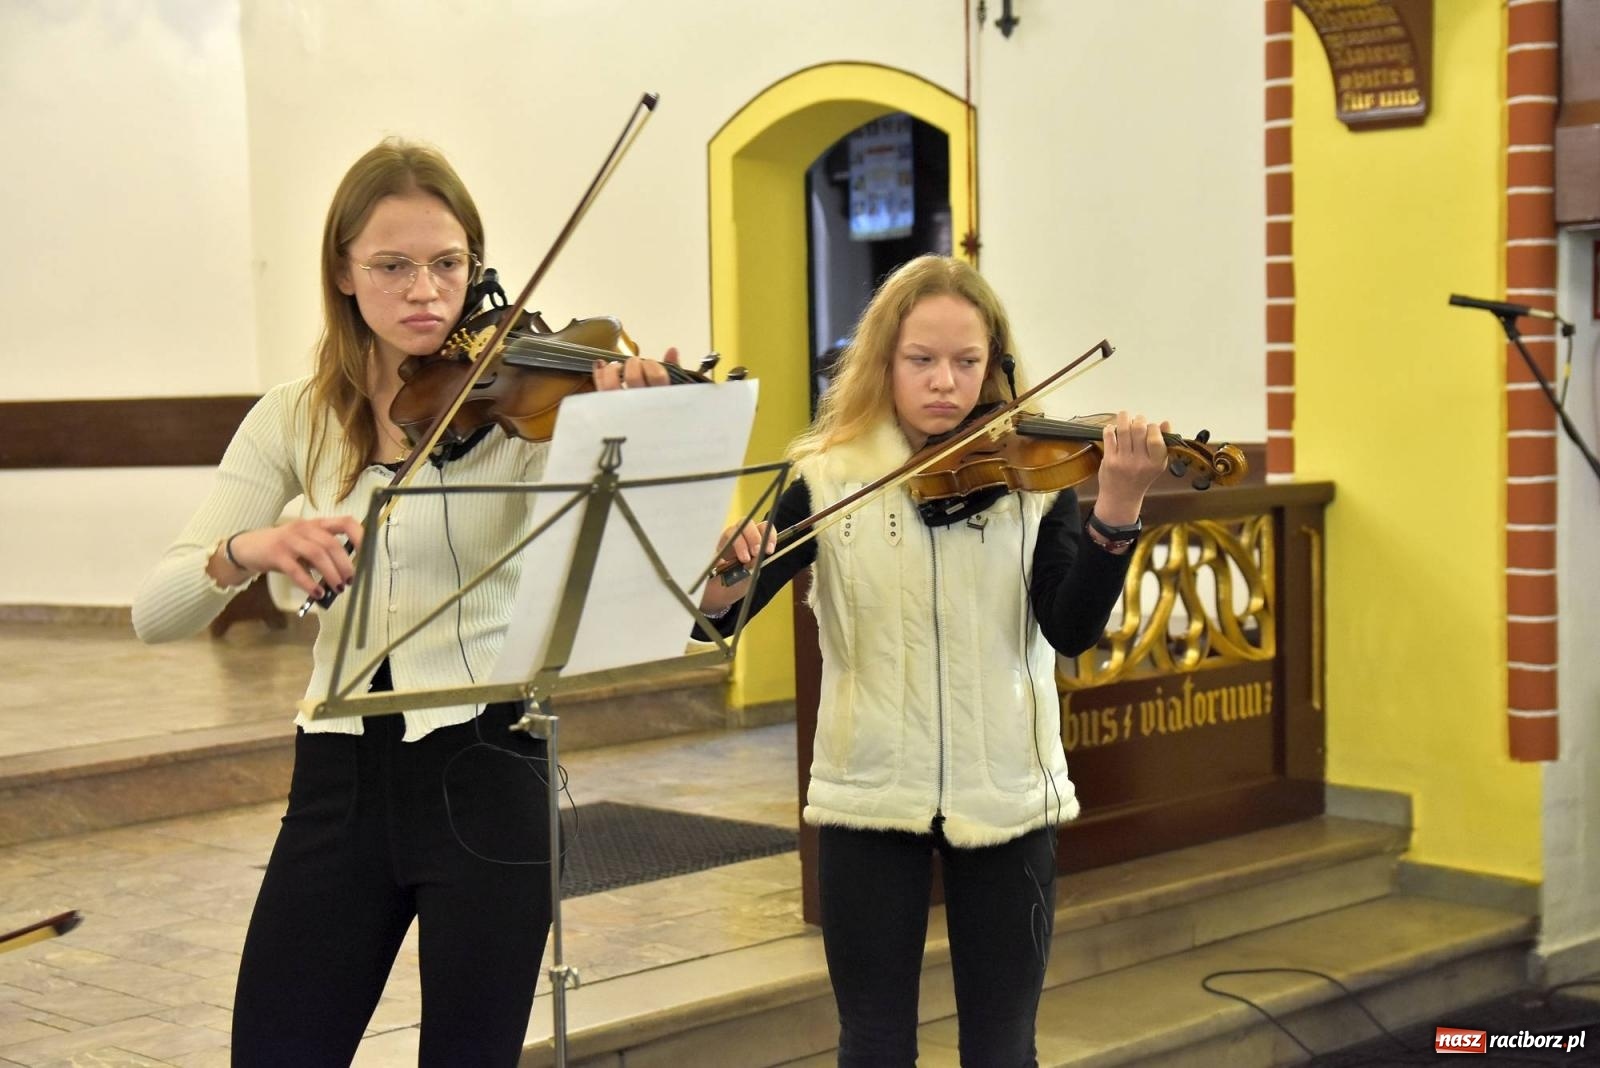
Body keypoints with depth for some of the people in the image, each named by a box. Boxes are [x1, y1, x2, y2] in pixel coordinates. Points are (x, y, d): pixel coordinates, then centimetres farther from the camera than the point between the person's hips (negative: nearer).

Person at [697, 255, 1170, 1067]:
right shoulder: (828, 477, -3)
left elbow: (1070, 631, -14)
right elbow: (720, 621, -7)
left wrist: (1118, 511, -29)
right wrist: (728, 570, -29)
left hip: (1005, 794, 0)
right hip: (870, 792, 0)